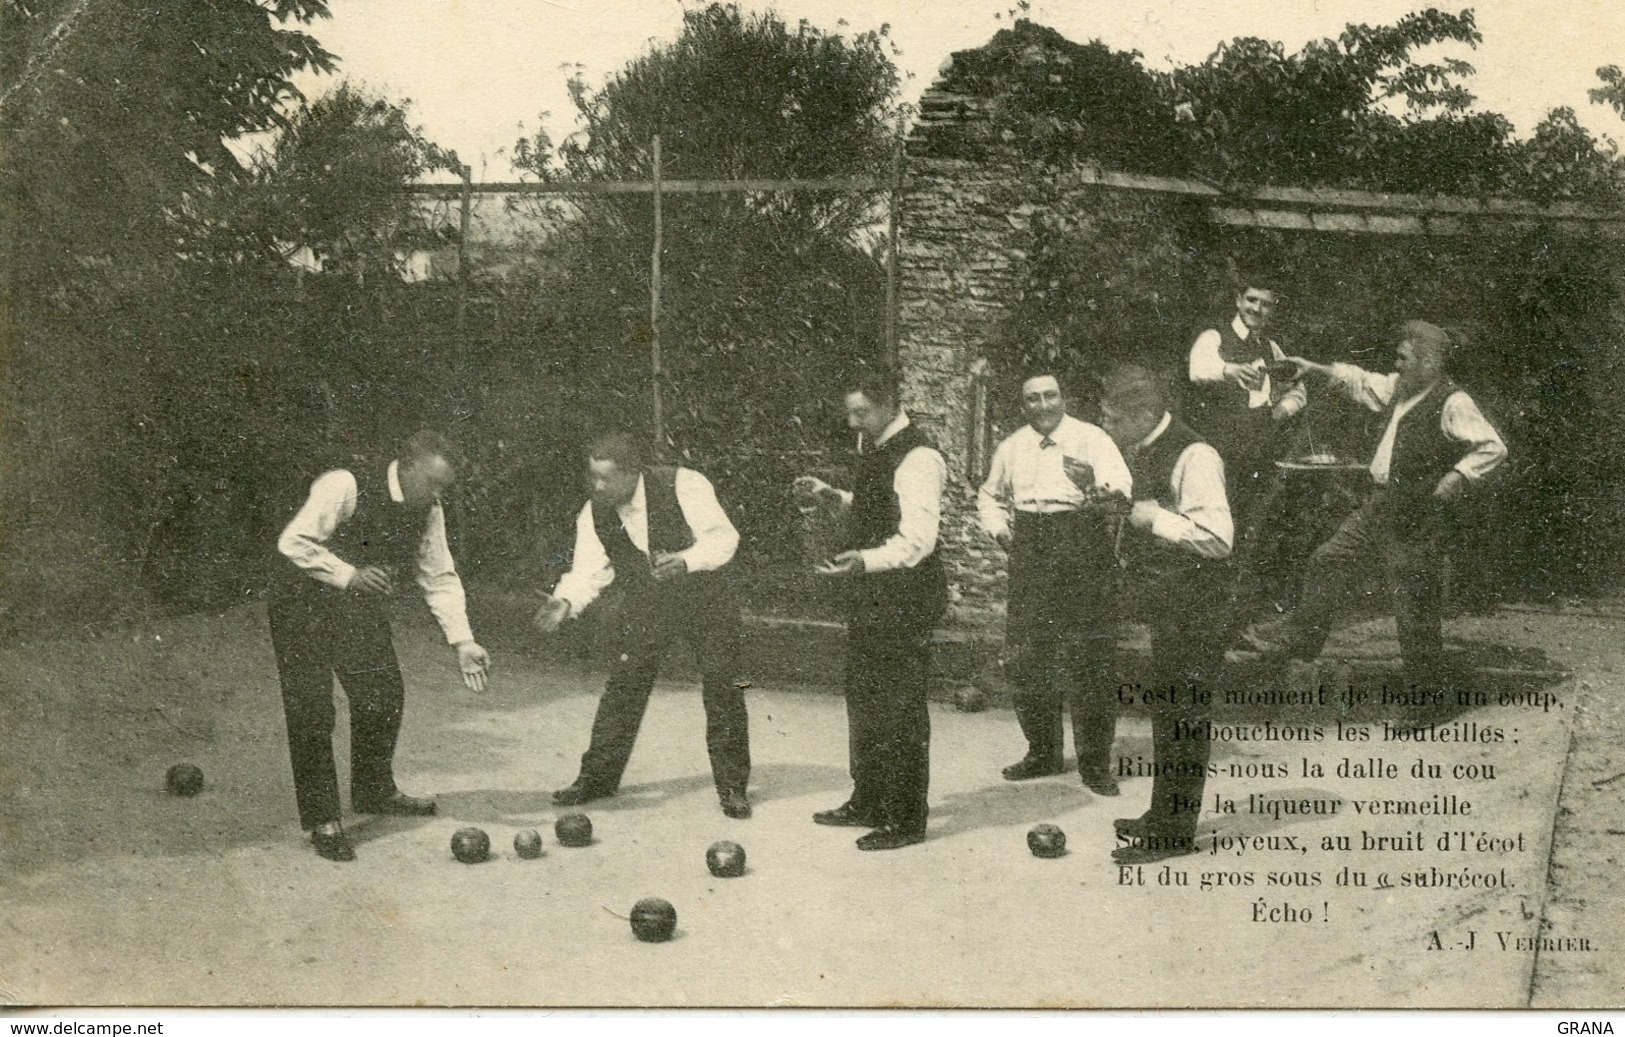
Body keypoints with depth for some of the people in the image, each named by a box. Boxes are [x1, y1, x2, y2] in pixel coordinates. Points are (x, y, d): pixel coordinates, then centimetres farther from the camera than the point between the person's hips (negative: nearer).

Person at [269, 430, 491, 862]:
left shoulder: (427, 511, -6)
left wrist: (462, 641, -8)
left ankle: (374, 791, 31)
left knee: (384, 696, 9)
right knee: (313, 711, -8)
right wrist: (347, 574, -32)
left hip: (362, 608, 7)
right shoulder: (345, 487, -26)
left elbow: (440, 576, -1)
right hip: (304, 605, -6)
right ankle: (321, 819, 1)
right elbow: (293, 543, -28)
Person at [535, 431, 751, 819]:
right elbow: (589, 570, -13)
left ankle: (732, 786, 8)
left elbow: (723, 537, -25)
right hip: (646, 605, 3)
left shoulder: (683, 486, -25)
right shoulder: (594, 514, -11)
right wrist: (566, 601, -33)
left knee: (722, 688, -5)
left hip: (703, 596, -3)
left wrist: (685, 561, -43)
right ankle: (596, 777, 11)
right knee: (623, 685, -3)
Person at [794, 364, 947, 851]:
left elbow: (916, 540, -28)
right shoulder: (873, 449, 11)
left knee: (900, 708, -2)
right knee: (864, 701, 18)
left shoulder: (917, 459, -20)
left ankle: (907, 819, 9)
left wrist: (865, 560, -42)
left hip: (905, 600, -10)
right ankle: (867, 802, 32)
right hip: (870, 596, 10)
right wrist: (833, 497, 12)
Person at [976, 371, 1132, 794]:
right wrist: (999, 529, 12)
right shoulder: (1011, 448, 14)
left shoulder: (1091, 439, -1)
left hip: (1083, 552, -5)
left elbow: (1122, 485, -16)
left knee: (1088, 657, -7)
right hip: (1029, 552, 5)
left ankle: (1095, 762, 2)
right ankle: (1042, 752, 21)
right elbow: (990, 495, 30)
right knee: (1026, 654, 7)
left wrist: (1095, 482, -37)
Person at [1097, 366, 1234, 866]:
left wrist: (1154, 517, -20)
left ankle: (1175, 831, 6)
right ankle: (1163, 815, 29)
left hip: (1192, 611, -10)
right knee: (1165, 711, 18)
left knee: (1182, 715, -3)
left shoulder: (1193, 457, -19)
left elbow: (1218, 538, -25)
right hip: (1163, 604, 10)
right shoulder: (1140, 453, 10)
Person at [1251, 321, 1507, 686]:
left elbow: (1494, 448, -16)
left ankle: (1423, 680, 16)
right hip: (1380, 503, 8)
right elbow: (1362, 382, 25)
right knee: (1328, 561, 10)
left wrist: (1459, 475, -22)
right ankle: (1299, 640, 20)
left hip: (1416, 518, -8)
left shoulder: (1453, 403, -15)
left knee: (1413, 598, 1)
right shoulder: (1399, 387, 9)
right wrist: (1315, 368, 22)